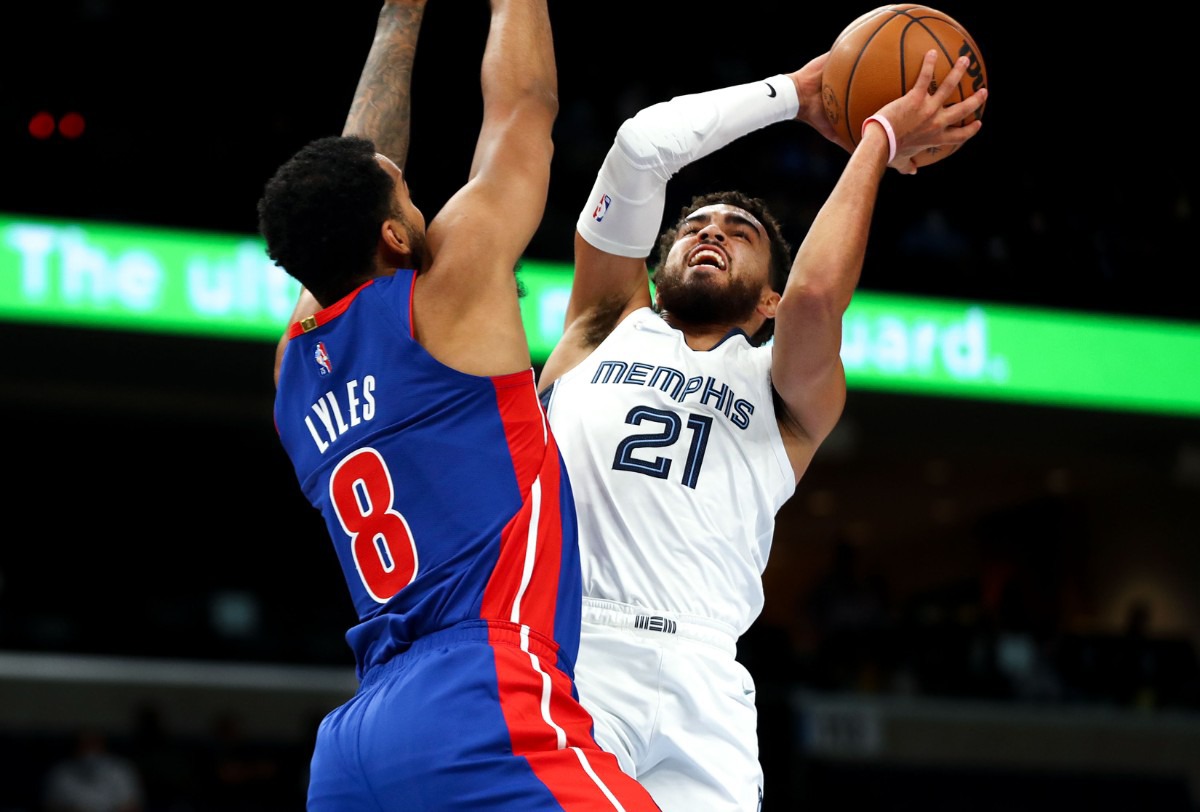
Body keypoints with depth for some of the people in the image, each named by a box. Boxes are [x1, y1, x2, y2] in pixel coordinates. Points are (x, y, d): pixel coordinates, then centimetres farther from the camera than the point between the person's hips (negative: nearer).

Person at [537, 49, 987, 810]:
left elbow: (815, 297, -2)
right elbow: (642, 144, 14)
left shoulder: (792, 393, 22)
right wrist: (796, 94, 21)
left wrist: (878, 140, 10)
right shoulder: (608, 327, 25)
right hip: (557, 652, -1)